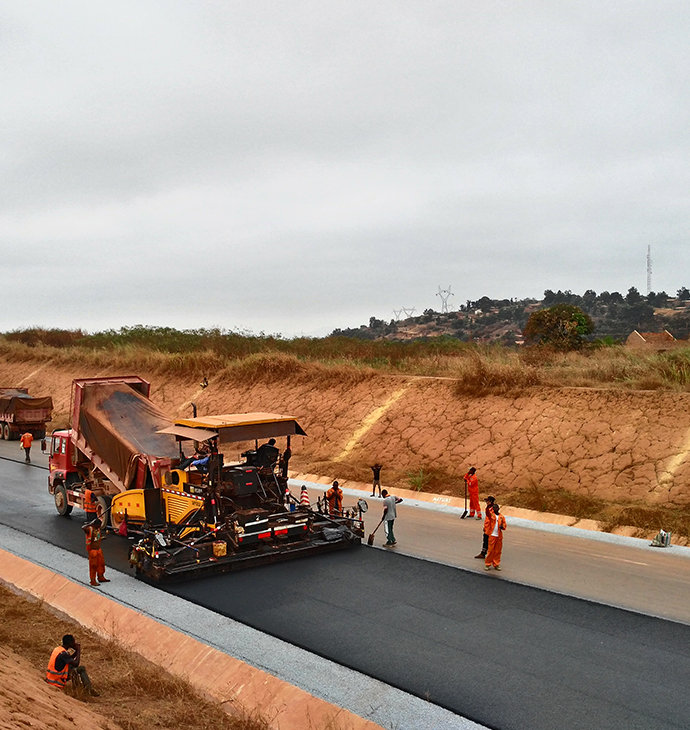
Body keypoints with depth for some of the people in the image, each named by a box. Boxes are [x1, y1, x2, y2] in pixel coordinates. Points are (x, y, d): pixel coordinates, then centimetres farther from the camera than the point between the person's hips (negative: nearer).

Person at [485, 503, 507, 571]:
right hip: (492, 535, -4)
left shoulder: (502, 517, 9)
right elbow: (487, 511, -23)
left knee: (498, 551, 9)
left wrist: (502, 526, -8)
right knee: (490, 550, -2)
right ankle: (487, 564, 8)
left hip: (499, 536, 4)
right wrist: (491, 506, -24)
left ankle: (496, 564, 20)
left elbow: (504, 525, 12)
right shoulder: (491, 515, -2)